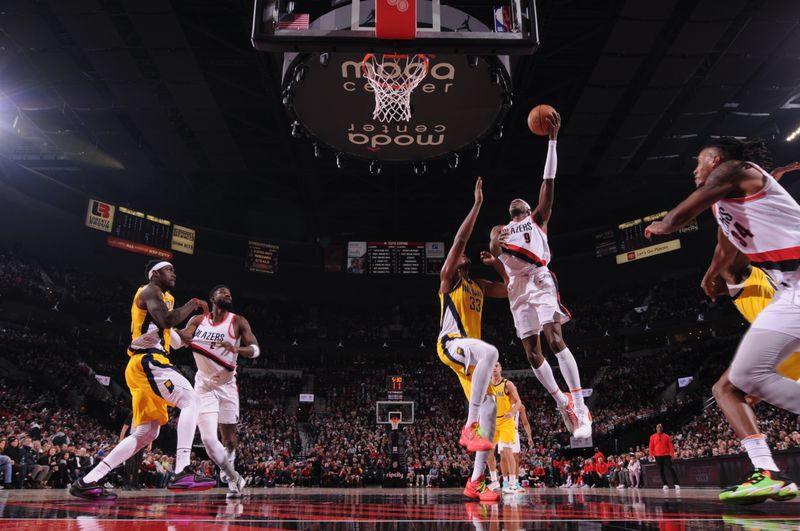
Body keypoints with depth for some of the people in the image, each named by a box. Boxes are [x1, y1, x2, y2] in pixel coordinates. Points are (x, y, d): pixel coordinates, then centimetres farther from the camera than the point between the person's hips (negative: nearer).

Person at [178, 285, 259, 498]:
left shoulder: (237, 321, -5)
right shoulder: (198, 320, 2)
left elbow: (256, 349, -13)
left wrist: (237, 349, -34)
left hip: (227, 385, 0)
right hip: (204, 386, 0)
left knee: (228, 436, 10)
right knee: (208, 439, -13)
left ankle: (231, 480, 36)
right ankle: (234, 478, 8)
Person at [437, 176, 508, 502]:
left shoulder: (479, 286, 25)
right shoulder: (448, 278, 4)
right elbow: (459, 239, -8)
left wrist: (498, 265, 20)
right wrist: (478, 203, -6)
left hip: (469, 349, 8)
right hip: (451, 343, -8)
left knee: (490, 407, -4)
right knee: (489, 352, -39)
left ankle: (475, 482, 1)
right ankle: (470, 427, -35)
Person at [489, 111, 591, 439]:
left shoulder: (538, 218, 18)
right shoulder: (499, 230, 25)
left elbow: (549, 180, 8)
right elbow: (493, 251, 3)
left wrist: (552, 139, 1)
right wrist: (496, 245, -22)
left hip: (540, 279, -4)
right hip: (517, 287, 4)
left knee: (554, 339, -20)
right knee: (531, 351, 1)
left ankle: (580, 406, -20)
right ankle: (562, 403, 16)